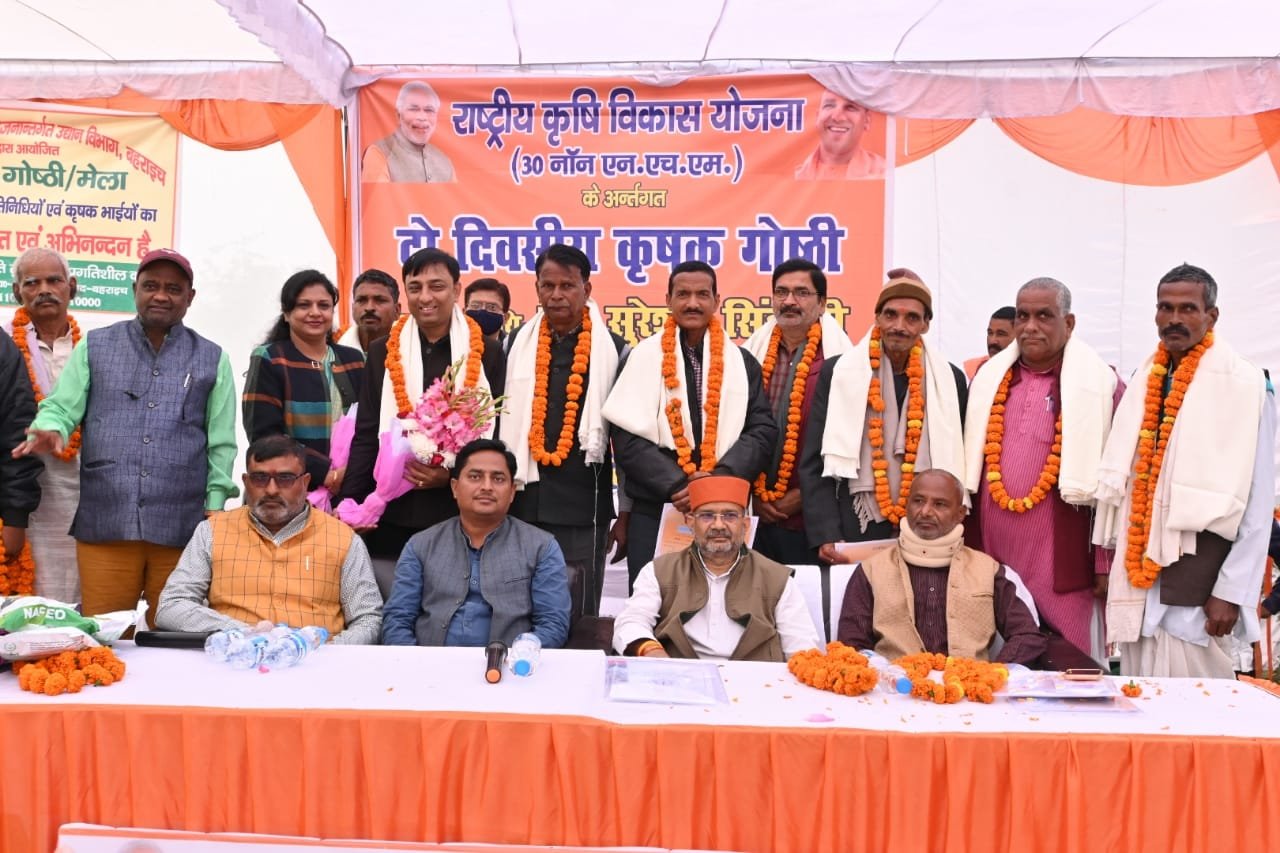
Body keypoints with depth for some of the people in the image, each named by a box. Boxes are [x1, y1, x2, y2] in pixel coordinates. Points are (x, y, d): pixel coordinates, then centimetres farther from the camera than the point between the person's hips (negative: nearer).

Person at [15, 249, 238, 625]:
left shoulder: (212, 360, 10)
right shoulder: (96, 347, 12)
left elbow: (221, 444, 8)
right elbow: (61, 407, 6)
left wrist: (215, 507, 1)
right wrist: (51, 430, -17)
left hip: (182, 529, 0)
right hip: (104, 523, 0)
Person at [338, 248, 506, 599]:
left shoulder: (487, 354, 3)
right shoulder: (382, 352, 9)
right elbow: (366, 436, 8)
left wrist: (456, 475, -11)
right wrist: (350, 503, 1)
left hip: (462, 517, -1)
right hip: (392, 516, 2)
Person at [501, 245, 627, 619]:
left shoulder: (611, 349, 1)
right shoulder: (518, 343, 8)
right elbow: (499, 418, 11)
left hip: (583, 508, -2)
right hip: (522, 502, 3)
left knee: (577, 618, 6)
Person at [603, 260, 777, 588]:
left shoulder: (742, 363, 10)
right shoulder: (642, 357, 4)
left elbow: (764, 430, 2)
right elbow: (627, 439, -3)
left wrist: (720, 478, -13)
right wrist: (676, 485, -14)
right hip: (654, 509, -1)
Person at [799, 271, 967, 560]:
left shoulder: (950, 379, 5)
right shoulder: (838, 373, 0)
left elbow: (957, 464, 11)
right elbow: (814, 465, -1)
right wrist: (826, 535, -10)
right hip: (854, 532, -1)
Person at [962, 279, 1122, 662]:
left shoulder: (1100, 386, -2)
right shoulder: (988, 380, 10)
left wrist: (1107, 565, -4)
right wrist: (966, 551, 8)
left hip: (1062, 563, -3)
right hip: (990, 557, 4)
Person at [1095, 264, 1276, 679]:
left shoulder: (1244, 386, -7)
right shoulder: (1143, 383, 9)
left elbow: (1257, 502, -9)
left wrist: (1231, 592, -12)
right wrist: (1108, 563, 11)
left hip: (1196, 583, -5)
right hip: (1136, 576, 5)